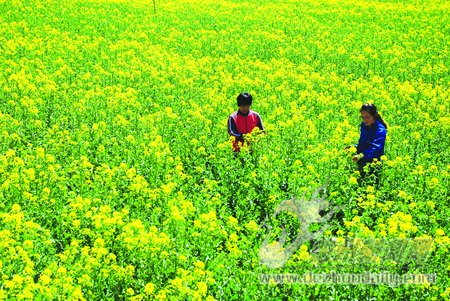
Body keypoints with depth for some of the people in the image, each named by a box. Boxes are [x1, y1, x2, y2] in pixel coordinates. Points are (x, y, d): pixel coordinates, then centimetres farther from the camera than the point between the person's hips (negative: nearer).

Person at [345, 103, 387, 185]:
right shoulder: (364, 126, 7)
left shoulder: (380, 130, -17)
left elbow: (375, 149, -29)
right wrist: (354, 147, 1)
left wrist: (361, 156, -42)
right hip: (361, 166, 7)